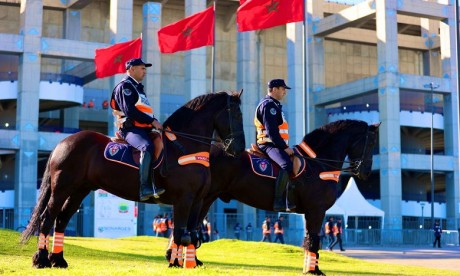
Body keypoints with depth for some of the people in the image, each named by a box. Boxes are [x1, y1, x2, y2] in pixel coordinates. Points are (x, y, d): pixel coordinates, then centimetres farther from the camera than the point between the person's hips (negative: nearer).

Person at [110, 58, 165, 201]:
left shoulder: (137, 87, 27)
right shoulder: (125, 86, -3)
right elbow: (129, 111, -16)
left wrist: (155, 122, 7)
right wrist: (152, 121, -17)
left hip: (143, 128, 10)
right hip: (131, 128, -10)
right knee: (147, 146, -36)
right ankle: (145, 189, -41)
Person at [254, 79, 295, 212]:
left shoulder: (274, 105, 24)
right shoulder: (268, 105, -10)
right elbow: (272, 131, -19)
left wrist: (284, 146, 16)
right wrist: (285, 147, -19)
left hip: (275, 144, 11)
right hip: (269, 145, -11)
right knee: (287, 164, -34)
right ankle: (278, 201, -36)